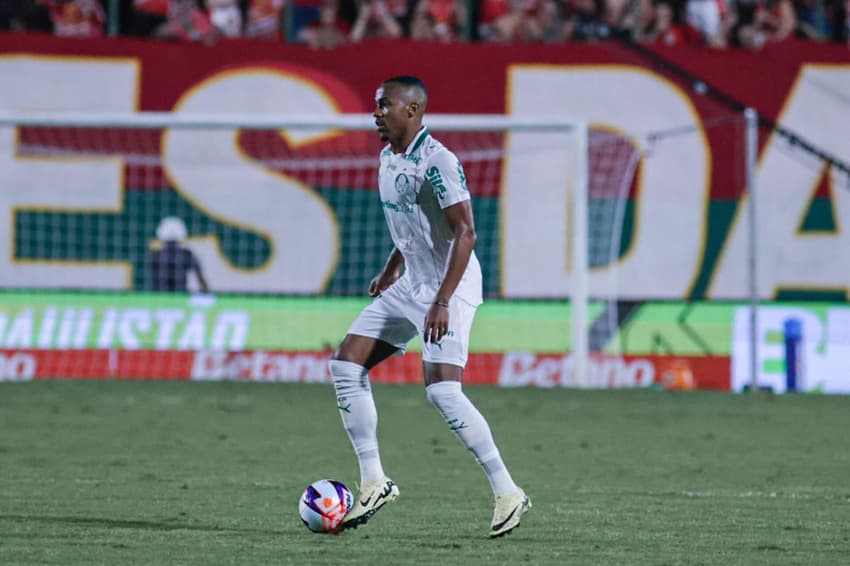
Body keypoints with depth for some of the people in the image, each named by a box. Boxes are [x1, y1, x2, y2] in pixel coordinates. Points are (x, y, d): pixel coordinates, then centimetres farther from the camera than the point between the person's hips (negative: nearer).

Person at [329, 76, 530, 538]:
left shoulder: (437, 162, -19)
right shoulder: (389, 158, 10)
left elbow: (465, 232, -22)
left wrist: (442, 302, -27)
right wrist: (389, 272, 18)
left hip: (448, 289, -10)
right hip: (409, 286, 10)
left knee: (442, 391, -19)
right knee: (345, 366, 3)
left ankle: (507, 494, -8)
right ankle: (374, 483, 8)